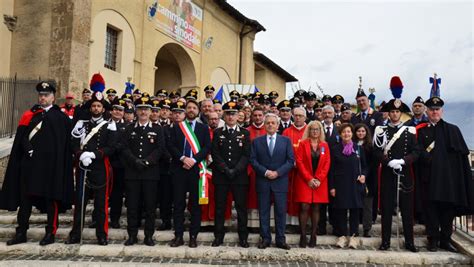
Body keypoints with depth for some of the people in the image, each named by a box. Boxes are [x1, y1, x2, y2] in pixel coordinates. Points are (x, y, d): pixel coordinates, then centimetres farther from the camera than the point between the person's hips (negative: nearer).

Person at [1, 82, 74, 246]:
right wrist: (28, 149, -12)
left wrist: (61, 164, -6)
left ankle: (50, 233, 17)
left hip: (51, 165, -3)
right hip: (29, 164, 3)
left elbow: (66, 145, 0)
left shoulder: (61, 118, 1)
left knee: (51, 200, 5)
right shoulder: (29, 115, 10)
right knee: (25, 199, 9)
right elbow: (20, 139, 4)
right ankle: (21, 233, 20)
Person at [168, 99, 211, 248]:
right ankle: (178, 236, 9)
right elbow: (171, 146, 1)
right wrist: (183, 158, -13)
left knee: (195, 204, 3)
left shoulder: (203, 128, 9)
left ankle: (193, 236, 11)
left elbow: (207, 147, -1)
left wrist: (194, 160, -14)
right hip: (179, 169, 1)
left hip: (196, 169, 0)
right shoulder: (176, 127, 11)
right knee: (178, 204, 2)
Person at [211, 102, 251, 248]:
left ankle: (243, 237, 13)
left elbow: (246, 155, -2)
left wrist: (235, 170, -12)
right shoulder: (217, 132, 8)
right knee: (220, 207, 5)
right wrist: (225, 169, -11)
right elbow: (215, 154, 0)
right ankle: (218, 236, 15)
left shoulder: (245, 133, 7)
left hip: (240, 176, 0)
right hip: (220, 176, 1)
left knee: (241, 207, 3)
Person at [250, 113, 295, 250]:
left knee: (281, 211, 3)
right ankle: (265, 238, 14)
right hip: (263, 181, 0)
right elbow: (253, 160, 0)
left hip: (280, 181, 0)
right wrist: (265, 172, -12)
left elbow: (291, 160, 0)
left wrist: (277, 172, -11)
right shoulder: (257, 141, 6)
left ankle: (280, 239, 12)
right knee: (263, 211, 5)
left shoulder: (286, 140, 6)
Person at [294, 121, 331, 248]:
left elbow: (327, 163, 4)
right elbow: (299, 162, -4)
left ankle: (313, 236, 10)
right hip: (304, 181, -2)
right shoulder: (303, 144, 3)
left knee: (316, 208, 3)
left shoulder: (325, 145, 9)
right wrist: (309, 179, -11)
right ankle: (303, 236, -1)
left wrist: (319, 179, -8)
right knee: (304, 207, -7)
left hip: (320, 182, 2)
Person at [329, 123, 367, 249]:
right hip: (340, 184, -1)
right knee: (340, 210, 2)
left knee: (354, 210, 3)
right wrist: (331, 186, -3)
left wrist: (363, 175, -8)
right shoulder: (335, 149, 3)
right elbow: (331, 169, 2)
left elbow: (364, 166, 13)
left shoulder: (358, 148, 6)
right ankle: (342, 236, 12)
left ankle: (353, 236, 10)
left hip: (355, 184, 1)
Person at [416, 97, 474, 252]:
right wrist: (429, 159, -16)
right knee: (431, 208, 2)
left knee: (448, 207, 5)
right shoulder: (421, 131, 7)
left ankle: (445, 239, 16)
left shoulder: (453, 130, 10)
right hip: (429, 176, -1)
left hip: (449, 175, 1)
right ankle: (433, 240, 11)